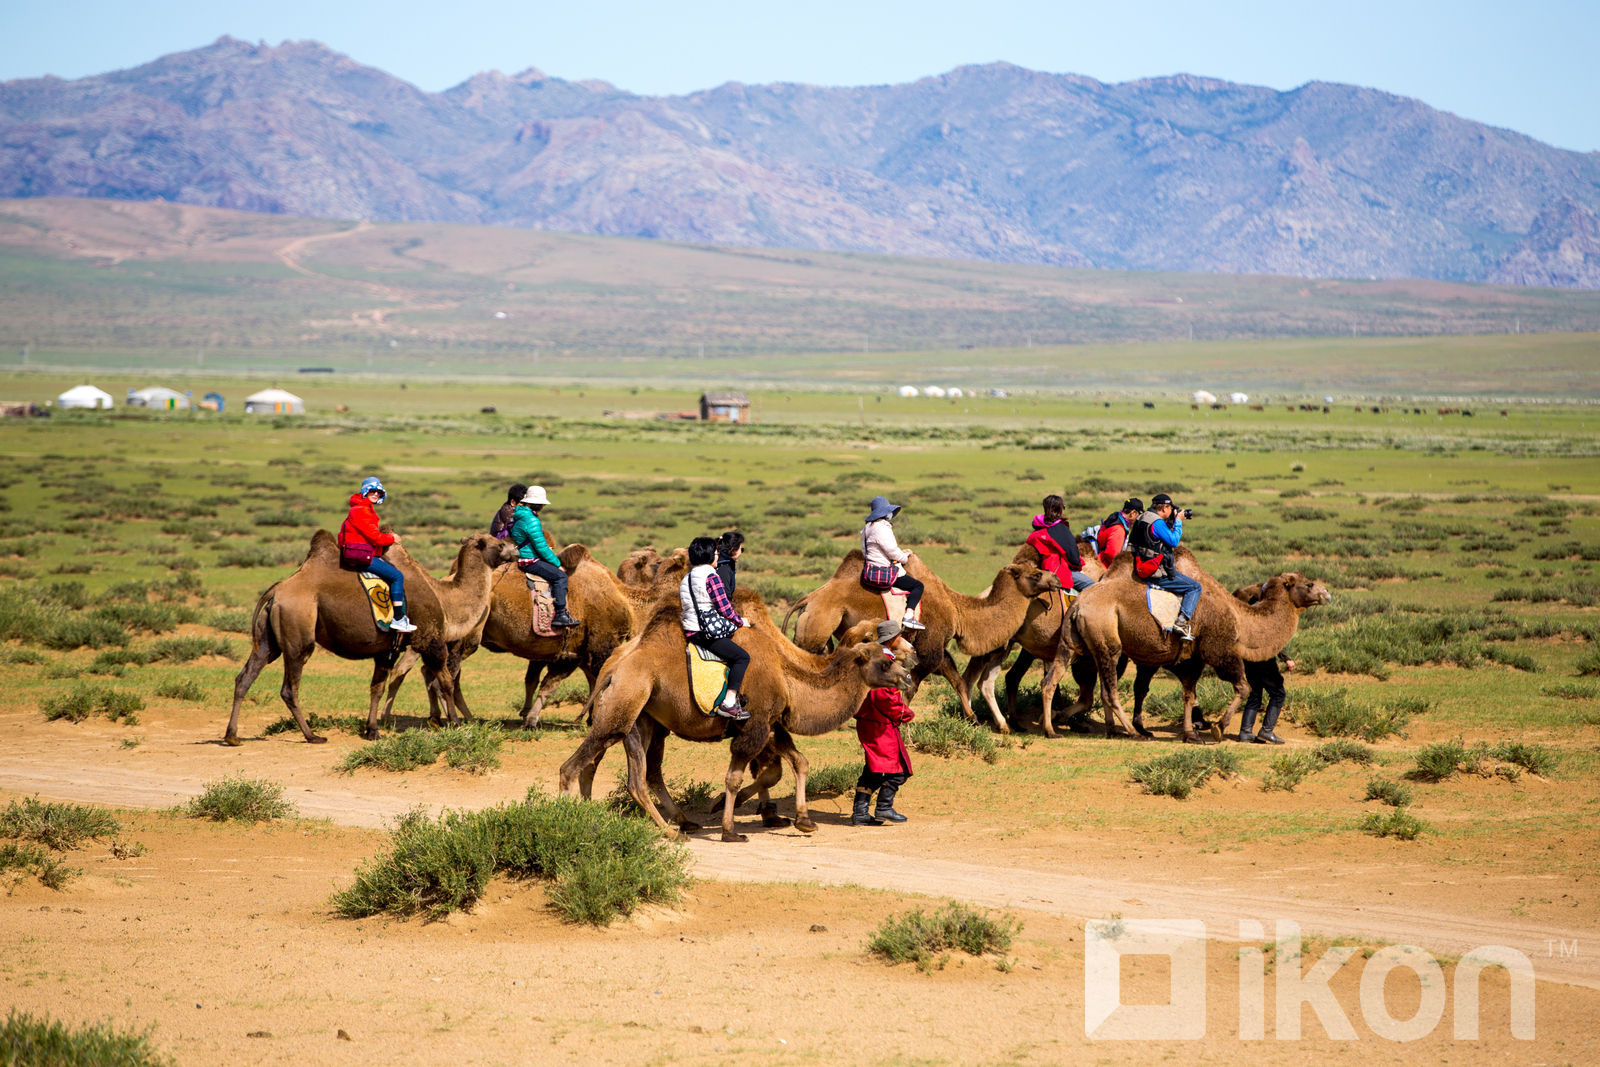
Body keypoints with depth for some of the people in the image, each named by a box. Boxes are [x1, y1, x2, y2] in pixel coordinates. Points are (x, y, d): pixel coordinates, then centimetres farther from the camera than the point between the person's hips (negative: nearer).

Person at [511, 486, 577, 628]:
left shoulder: (519, 515, 12)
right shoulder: (532, 520, -20)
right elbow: (541, 546, -20)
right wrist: (557, 563, -9)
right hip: (530, 561, -11)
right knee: (560, 576, -16)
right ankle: (559, 615, -21)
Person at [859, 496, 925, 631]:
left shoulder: (868, 528, 13)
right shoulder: (882, 529, -19)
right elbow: (892, 552, -17)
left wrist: (900, 552, 17)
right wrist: (904, 557, 5)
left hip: (870, 572, 10)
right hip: (884, 573, -10)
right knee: (917, 586, -1)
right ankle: (909, 616, -16)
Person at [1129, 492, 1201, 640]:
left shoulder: (1142, 518, 12)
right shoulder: (1157, 522, -18)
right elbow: (1174, 541, -17)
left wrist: (1172, 522, 13)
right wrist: (1178, 521, -5)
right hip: (1156, 575, -10)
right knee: (1195, 587, -1)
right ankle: (1182, 623, -13)